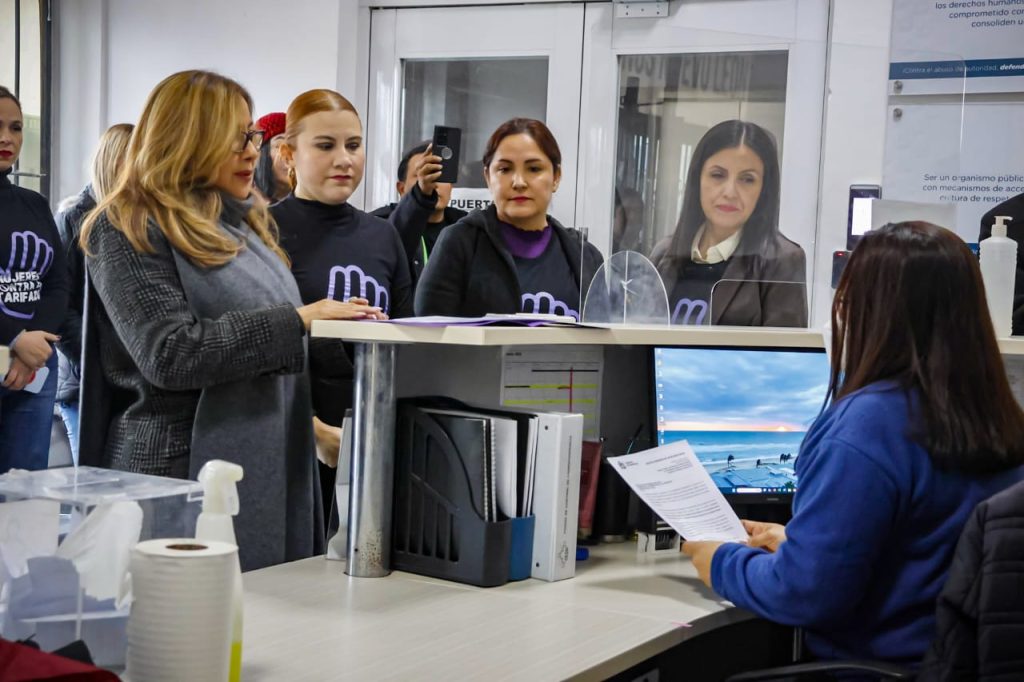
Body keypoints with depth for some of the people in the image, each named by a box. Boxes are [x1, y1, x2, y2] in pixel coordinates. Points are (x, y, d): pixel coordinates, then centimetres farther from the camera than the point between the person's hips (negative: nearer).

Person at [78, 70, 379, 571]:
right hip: (184, 475, -7)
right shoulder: (128, 229, -6)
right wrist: (298, 319, -17)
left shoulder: (245, 222, 18)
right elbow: (171, 353, -18)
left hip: (276, 470, 7)